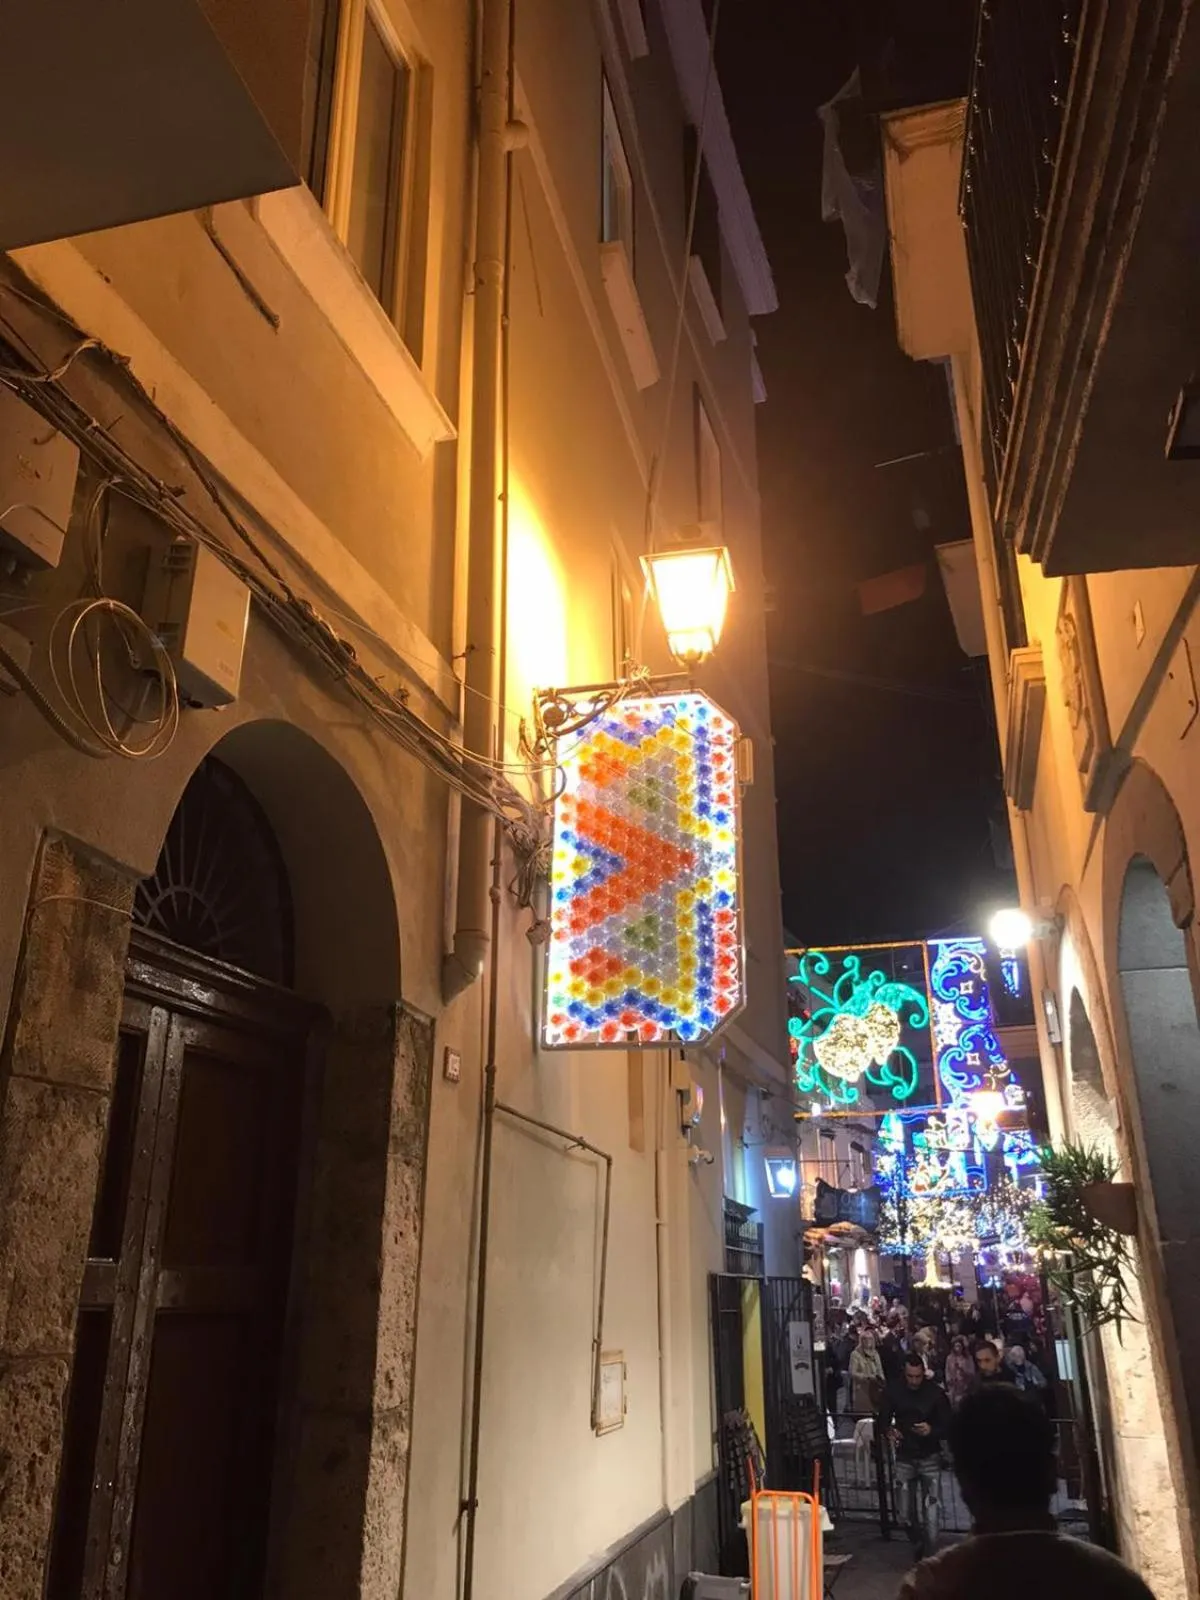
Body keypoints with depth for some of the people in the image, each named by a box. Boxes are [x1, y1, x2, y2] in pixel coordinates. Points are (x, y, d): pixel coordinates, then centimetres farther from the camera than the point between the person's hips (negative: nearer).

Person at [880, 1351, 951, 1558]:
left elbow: (948, 1426, -5)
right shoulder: (894, 1393, -2)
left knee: (931, 1510, -7)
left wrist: (932, 1430, -25)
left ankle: (929, 1554, 4)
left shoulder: (936, 1393, -8)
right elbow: (883, 1419, 9)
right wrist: (890, 1430, -13)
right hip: (905, 1457, 2)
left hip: (930, 1458, -2)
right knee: (909, 1512, 8)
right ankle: (919, 1544, 33)